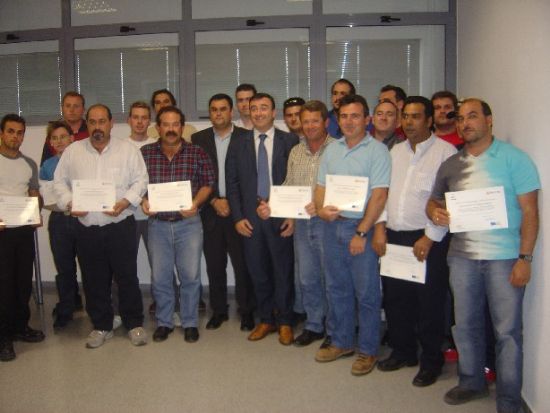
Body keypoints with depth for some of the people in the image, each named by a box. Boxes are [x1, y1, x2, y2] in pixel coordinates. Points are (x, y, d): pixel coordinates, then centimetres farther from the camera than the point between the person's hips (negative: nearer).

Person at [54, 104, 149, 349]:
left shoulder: (127, 149, 0)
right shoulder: (72, 151, 6)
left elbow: (140, 180, -2)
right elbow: (60, 182, 9)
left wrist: (125, 202, -16)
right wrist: (69, 203, -8)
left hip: (121, 225, -2)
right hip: (86, 228, 2)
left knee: (127, 276, 5)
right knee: (94, 280, 11)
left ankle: (134, 324, 21)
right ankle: (101, 326, 26)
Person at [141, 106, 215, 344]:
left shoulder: (197, 153, -1)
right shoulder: (145, 153, 2)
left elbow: (208, 182, 2)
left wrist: (196, 203, -13)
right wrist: (143, 201, -11)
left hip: (188, 222, -1)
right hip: (158, 224, 2)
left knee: (190, 275, 3)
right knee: (160, 277, 9)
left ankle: (190, 323, 21)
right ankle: (164, 322, 26)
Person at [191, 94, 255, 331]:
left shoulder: (246, 137, 1)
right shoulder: (199, 139, 7)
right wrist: (214, 201, -6)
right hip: (210, 211, 2)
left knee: (242, 263, 1)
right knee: (214, 265, 8)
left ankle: (246, 311, 15)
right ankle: (218, 310, 21)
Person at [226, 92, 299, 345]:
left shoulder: (290, 142, 1)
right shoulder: (239, 145, 8)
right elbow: (232, 184, 7)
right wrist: (238, 217, -1)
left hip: (281, 216, -2)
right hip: (250, 217, 2)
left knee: (283, 271, 5)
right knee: (258, 272, 10)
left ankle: (284, 322, 22)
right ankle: (266, 320, 26)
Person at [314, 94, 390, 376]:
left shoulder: (377, 150, -7)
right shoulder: (331, 150, 11)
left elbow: (379, 195, -13)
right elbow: (321, 186, 13)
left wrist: (362, 232, -17)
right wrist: (321, 209, -8)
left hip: (361, 228, -6)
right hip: (332, 226, 6)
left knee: (366, 293, 3)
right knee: (337, 289, 14)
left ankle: (367, 350, 18)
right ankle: (342, 342, 30)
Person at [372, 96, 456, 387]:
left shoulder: (445, 152, -7)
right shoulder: (395, 151, 14)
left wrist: (430, 237, -15)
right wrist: (380, 227, 5)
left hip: (428, 241, -6)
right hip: (393, 237, 6)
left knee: (429, 303, 4)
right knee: (395, 298, 14)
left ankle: (431, 361, 21)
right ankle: (402, 351, 32)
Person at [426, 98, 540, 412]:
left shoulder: (514, 158, -4)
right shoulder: (451, 165, 10)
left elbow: (530, 212, -6)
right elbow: (434, 201, 20)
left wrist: (525, 258, -12)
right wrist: (435, 212, -5)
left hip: (504, 258, -4)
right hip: (462, 257, 5)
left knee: (507, 330, 4)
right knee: (466, 324, 14)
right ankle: (472, 382, 33)